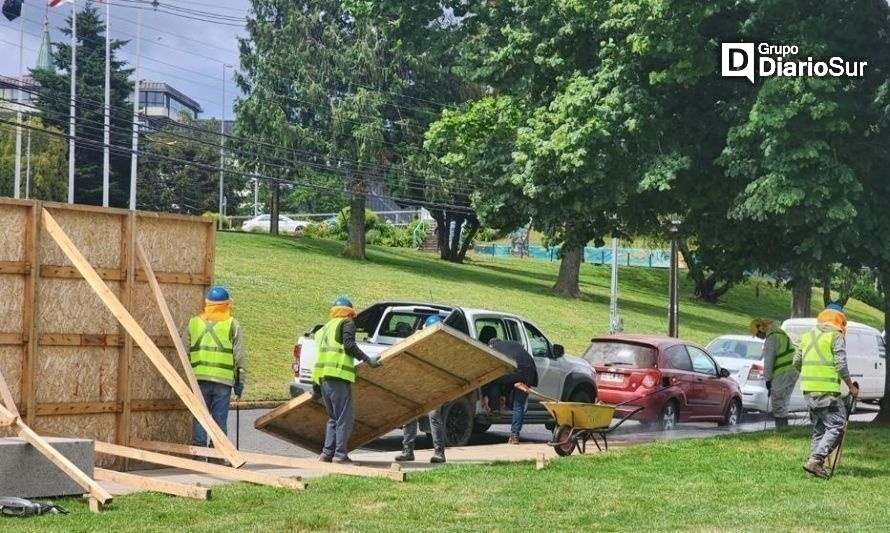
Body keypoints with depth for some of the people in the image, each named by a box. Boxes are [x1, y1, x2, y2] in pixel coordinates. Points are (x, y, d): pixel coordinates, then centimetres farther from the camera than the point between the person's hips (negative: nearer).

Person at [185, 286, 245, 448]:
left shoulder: (193, 323, 9)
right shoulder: (233, 325, 1)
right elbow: (239, 356, 0)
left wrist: (190, 372, 21)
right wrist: (240, 381, 7)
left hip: (199, 379, 2)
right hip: (224, 380, -2)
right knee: (219, 419, 3)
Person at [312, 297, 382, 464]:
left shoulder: (324, 329, 28)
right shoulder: (347, 323, 7)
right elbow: (349, 345, -10)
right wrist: (368, 359, -10)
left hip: (322, 376, 8)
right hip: (337, 375, -8)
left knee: (334, 417, 16)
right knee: (345, 417, -7)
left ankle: (327, 453, 9)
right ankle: (340, 455, -12)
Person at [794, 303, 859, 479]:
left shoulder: (808, 336, 16)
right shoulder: (836, 336, -5)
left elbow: (796, 362, 20)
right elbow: (841, 365, -11)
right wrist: (851, 387, 0)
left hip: (808, 390, 7)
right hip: (827, 391, -7)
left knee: (819, 428, 16)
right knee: (836, 427, -4)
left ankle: (816, 463, 10)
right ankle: (816, 459, -18)